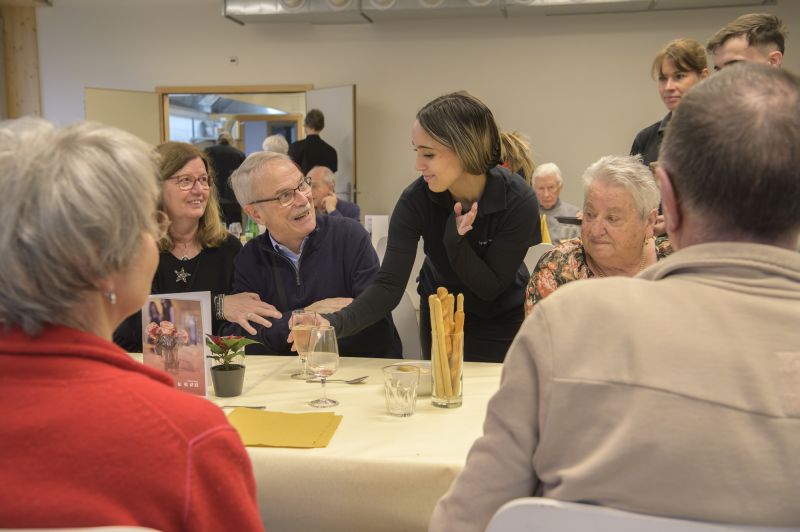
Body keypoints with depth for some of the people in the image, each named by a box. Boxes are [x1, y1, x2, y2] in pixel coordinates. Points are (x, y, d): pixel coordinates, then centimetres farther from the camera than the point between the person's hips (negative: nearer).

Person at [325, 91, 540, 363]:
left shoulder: (518, 201, -27)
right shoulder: (415, 200, -23)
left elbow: (490, 287, -21)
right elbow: (389, 285, -28)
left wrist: (455, 239, -37)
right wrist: (335, 323, -44)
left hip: (503, 318, -2)